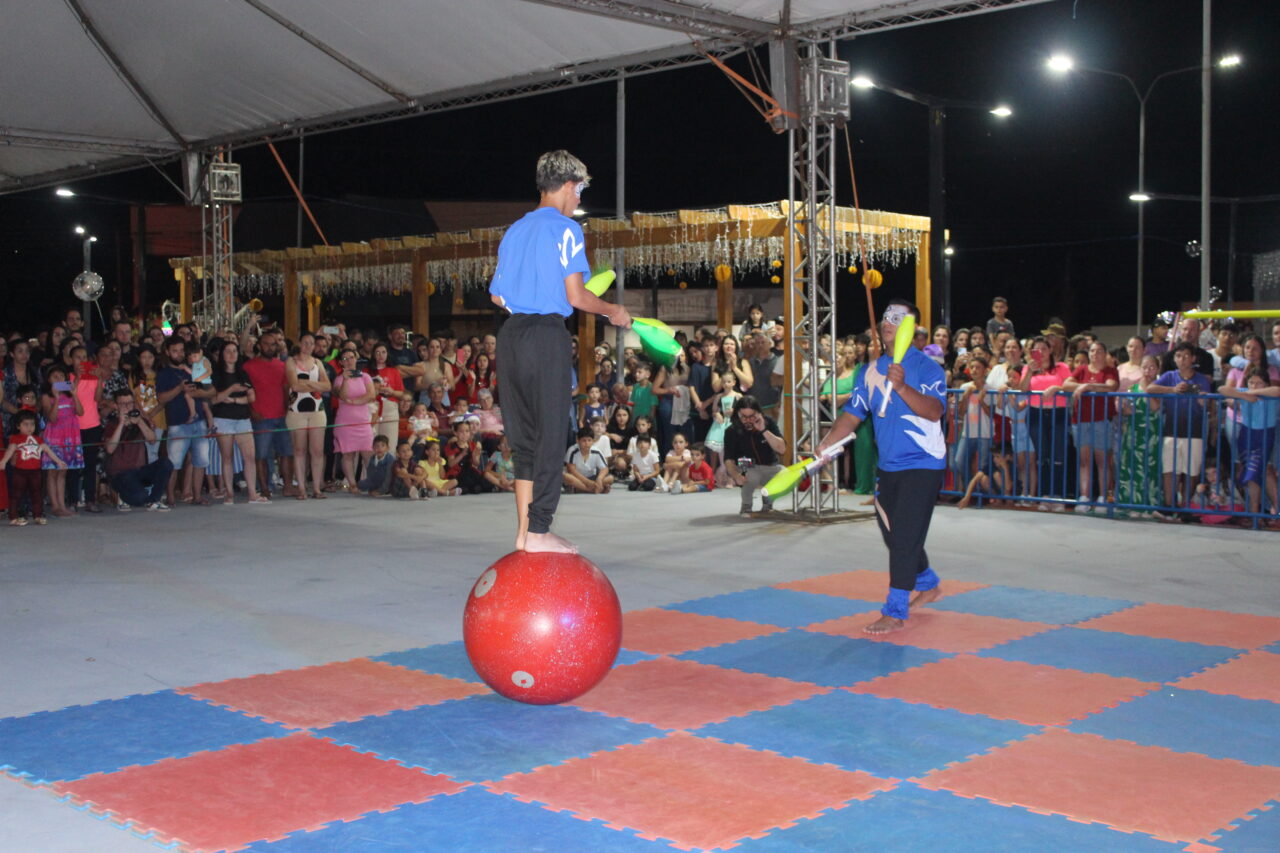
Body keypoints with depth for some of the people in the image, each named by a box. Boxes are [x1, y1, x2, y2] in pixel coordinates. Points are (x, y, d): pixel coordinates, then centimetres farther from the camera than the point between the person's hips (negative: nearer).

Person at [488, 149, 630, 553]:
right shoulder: (565, 228, -5)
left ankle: (523, 531, 14)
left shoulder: (515, 230, 16)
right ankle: (538, 531, -1)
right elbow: (576, 296, -11)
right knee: (550, 435, -1)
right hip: (546, 335, -7)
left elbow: (497, 295, 16)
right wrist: (613, 312, 5)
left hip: (510, 334, 7)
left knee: (523, 435, 12)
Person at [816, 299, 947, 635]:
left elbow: (934, 410, -24)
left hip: (922, 465, -7)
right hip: (889, 466, 7)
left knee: (905, 538, -11)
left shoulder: (927, 367, -10)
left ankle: (896, 612, -4)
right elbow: (852, 414, 9)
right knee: (893, 535, 17)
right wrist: (827, 442, -7)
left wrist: (901, 387, -38)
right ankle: (927, 584, 41)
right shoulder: (870, 371, 10)